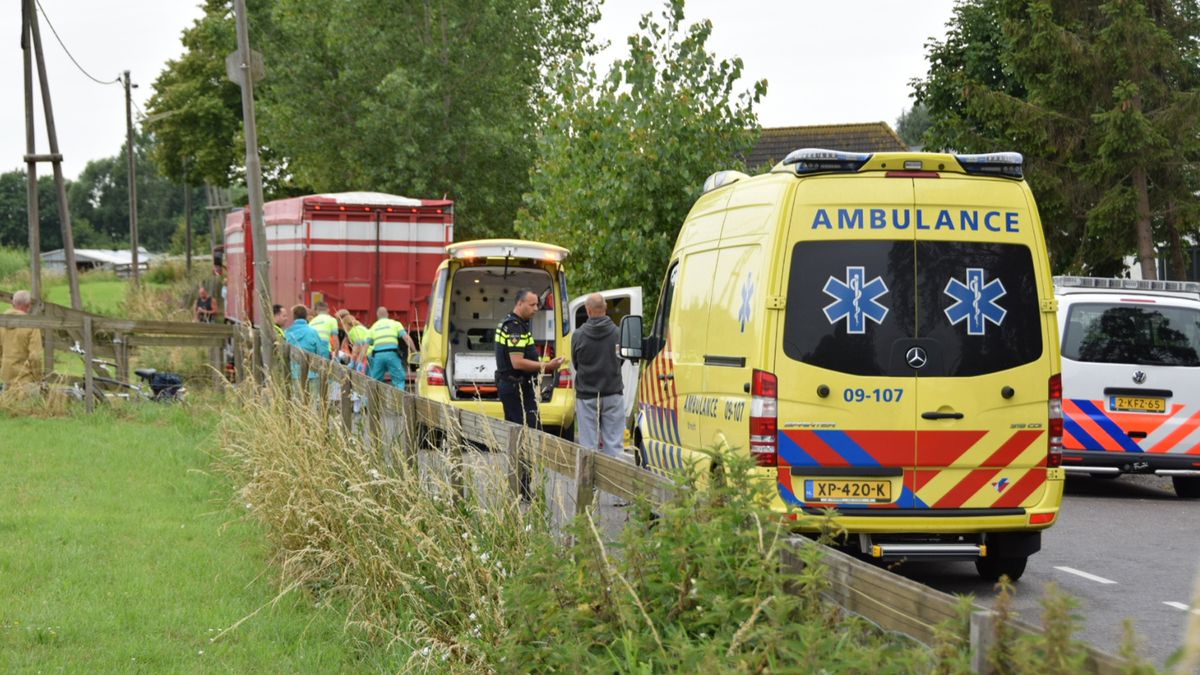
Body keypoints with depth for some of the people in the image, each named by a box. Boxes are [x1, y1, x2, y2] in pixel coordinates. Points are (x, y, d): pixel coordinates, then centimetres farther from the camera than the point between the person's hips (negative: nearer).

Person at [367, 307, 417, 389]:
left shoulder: (374, 327, 21)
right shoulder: (395, 324, 14)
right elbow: (407, 338, 3)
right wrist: (414, 352, 5)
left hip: (378, 355, 2)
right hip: (392, 354, -2)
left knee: (375, 381, 13)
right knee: (399, 379, -1)